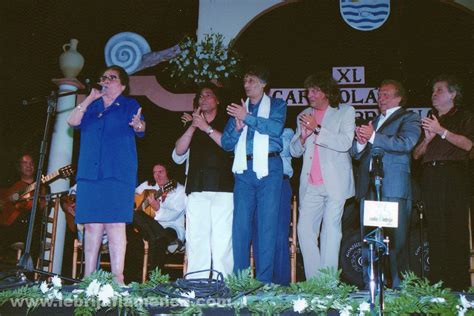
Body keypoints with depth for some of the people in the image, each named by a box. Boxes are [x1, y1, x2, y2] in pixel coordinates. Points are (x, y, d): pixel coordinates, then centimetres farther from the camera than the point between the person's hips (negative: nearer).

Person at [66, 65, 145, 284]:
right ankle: (88, 276, 8)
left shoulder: (129, 106, 9)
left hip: (118, 174, -4)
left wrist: (138, 125, -32)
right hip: (89, 174, 4)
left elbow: (140, 128, -8)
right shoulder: (91, 106, 20)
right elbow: (72, 121, 5)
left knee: (115, 224, -10)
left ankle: (117, 277, -9)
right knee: (92, 225, 3)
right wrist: (90, 98, 0)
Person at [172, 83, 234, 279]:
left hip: (222, 188, -3)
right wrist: (193, 126, 2)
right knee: (196, 238, -3)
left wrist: (207, 128, -6)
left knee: (222, 239, -10)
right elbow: (178, 154, 11)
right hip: (196, 189, 3)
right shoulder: (191, 124, 23)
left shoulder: (227, 122, 14)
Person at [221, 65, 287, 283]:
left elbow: (276, 127, -10)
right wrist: (237, 127, -5)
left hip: (269, 168, -3)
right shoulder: (238, 109, 20)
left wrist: (247, 117, -11)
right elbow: (226, 143, 13)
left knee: (267, 224, -3)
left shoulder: (277, 105, 11)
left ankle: (264, 280, 2)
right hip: (244, 169, 3)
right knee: (240, 224, 1)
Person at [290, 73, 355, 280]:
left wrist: (317, 129, -13)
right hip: (310, 184, 4)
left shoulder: (345, 112, 5)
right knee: (305, 230, -2)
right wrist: (303, 136, -4)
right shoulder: (303, 116, 19)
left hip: (335, 183, -4)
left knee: (330, 231, -3)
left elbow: (345, 143, -10)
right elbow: (294, 151, 16)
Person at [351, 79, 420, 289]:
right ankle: (370, 287, 11)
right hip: (368, 186, 6)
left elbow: (406, 143, -11)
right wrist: (360, 142, 0)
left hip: (393, 186, -6)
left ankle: (399, 287, -1)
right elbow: (356, 153, 23)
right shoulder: (373, 122, 26)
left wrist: (373, 137, -12)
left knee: (396, 240, -8)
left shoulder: (409, 118, 8)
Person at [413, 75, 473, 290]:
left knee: (457, 230, -9)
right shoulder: (428, 121, 24)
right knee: (435, 231, 1)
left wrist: (442, 131, -12)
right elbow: (416, 154, 18)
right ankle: (437, 283, 4)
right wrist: (427, 138, -1)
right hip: (430, 177, 4)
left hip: (454, 176, -4)